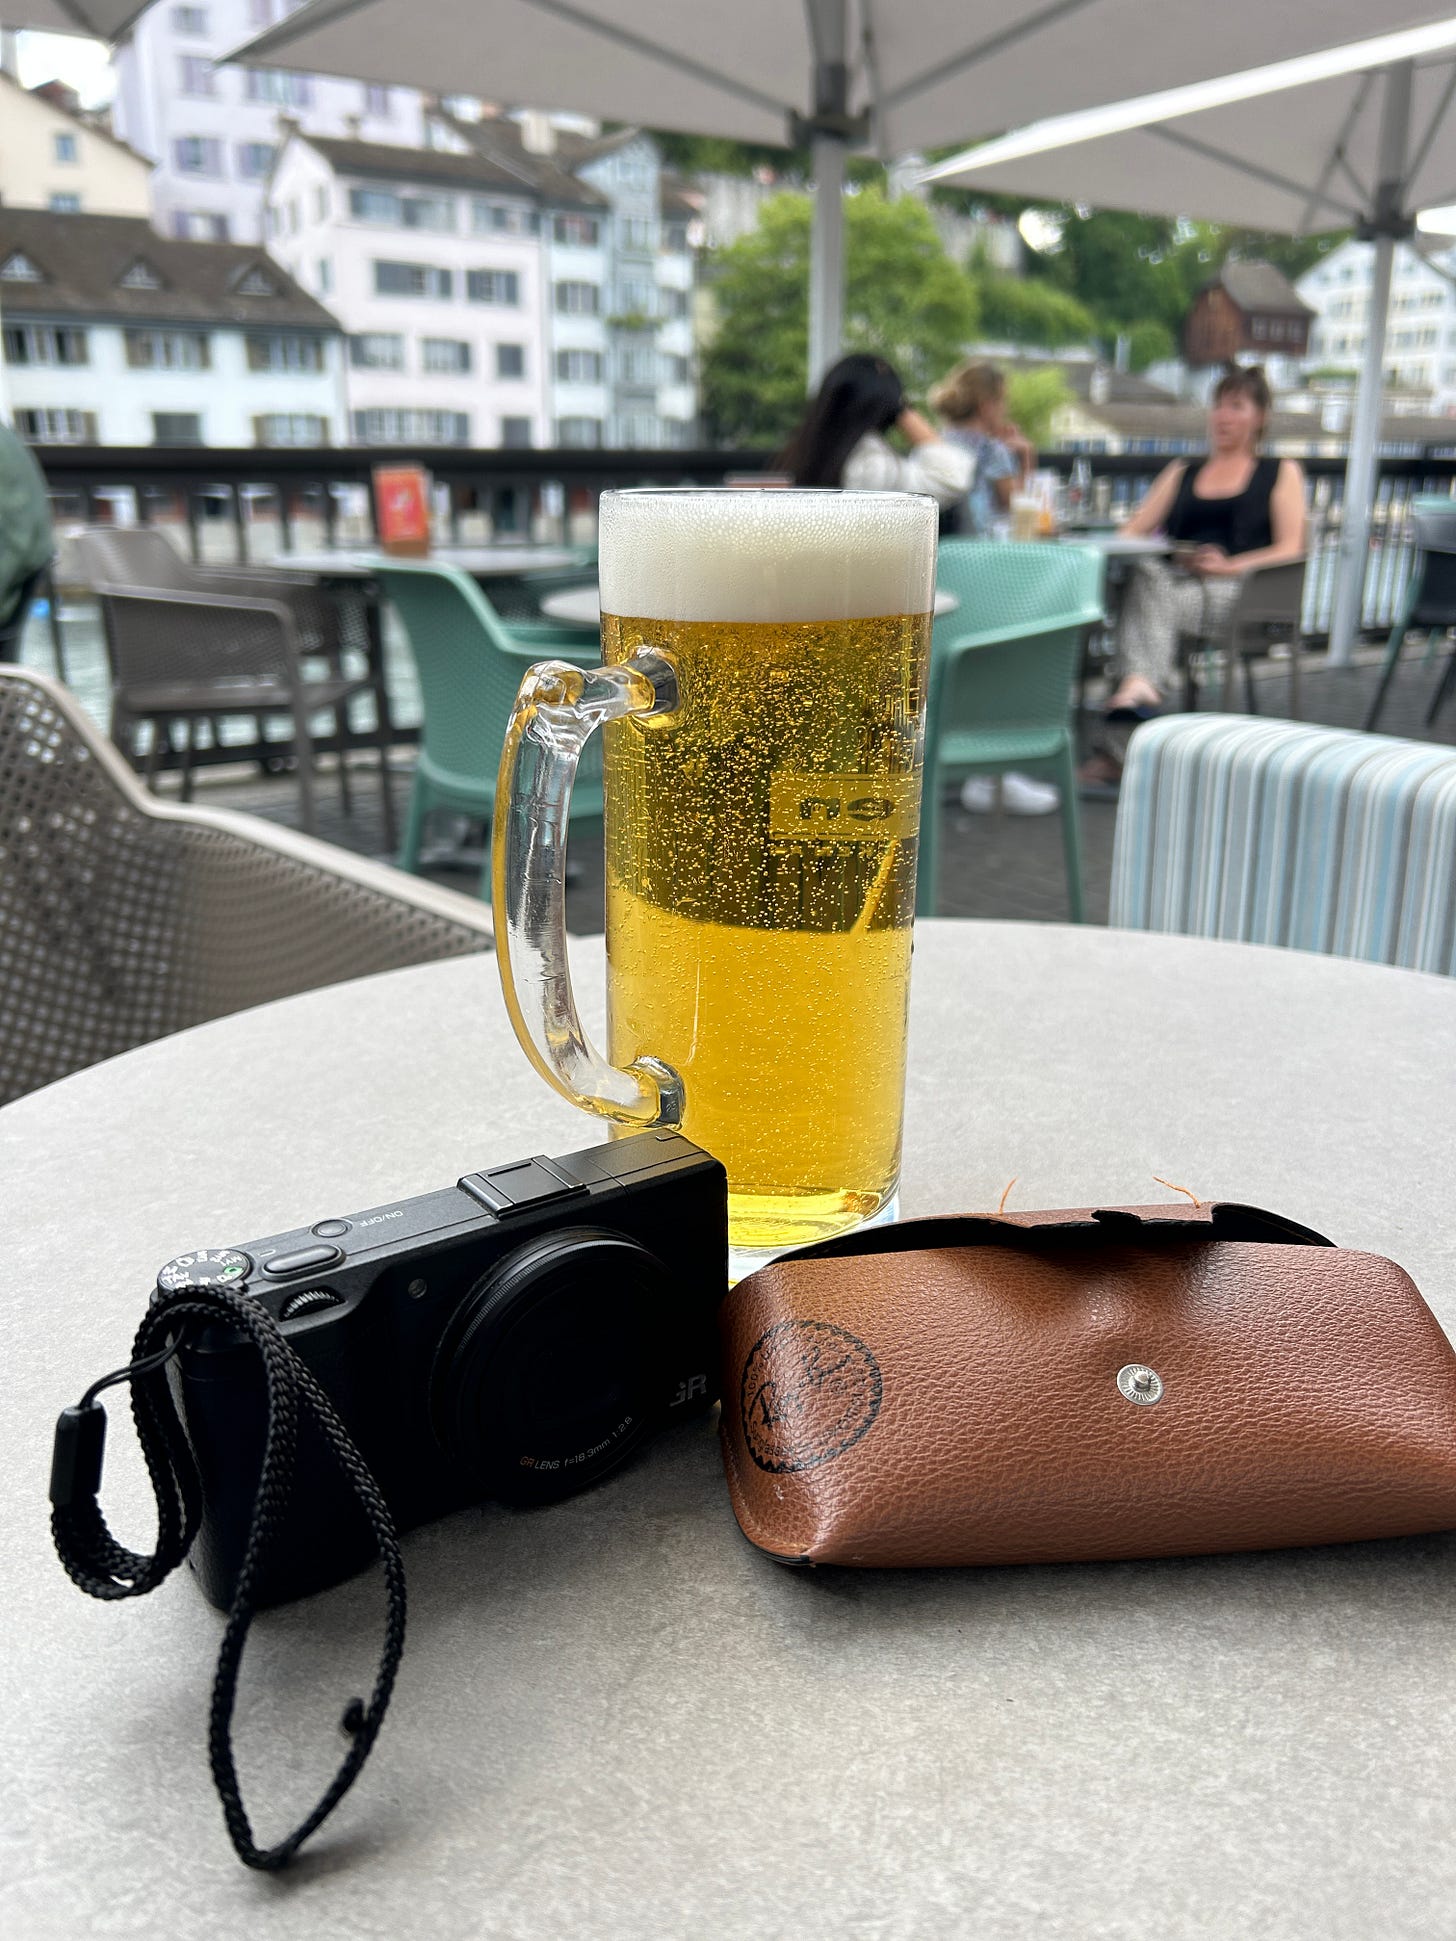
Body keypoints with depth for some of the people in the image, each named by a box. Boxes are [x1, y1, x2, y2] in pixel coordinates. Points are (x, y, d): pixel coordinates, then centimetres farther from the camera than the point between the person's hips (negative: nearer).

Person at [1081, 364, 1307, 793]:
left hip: (1237, 592, -3)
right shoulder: (1182, 472, 32)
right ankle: (1140, 690, -55)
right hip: (1172, 578, 3)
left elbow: (1291, 549, 6)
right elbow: (1133, 532, 21)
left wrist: (1230, 566, -12)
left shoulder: (1281, 473, 21)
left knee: (1152, 597, -35)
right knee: (1146, 575, -34)